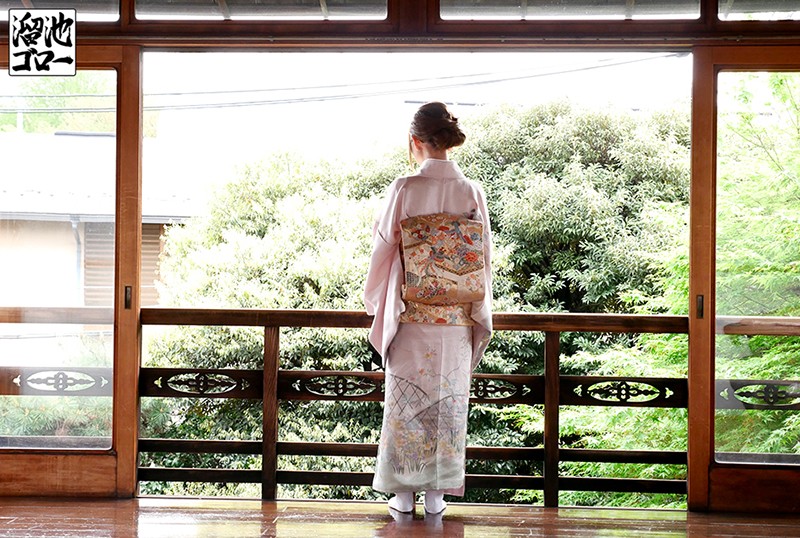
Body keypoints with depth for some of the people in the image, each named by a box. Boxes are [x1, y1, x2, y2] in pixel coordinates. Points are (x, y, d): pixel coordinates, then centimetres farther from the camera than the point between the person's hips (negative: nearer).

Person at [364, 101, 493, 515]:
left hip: (411, 319, -2)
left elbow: (383, 250, -3)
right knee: (449, 404, 10)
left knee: (405, 404, 8)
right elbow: (484, 258, 4)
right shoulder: (473, 193, -2)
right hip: (457, 324, 3)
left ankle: (404, 492, 15)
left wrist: (376, 303, 13)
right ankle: (437, 493, 17)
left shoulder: (404, 190, -11)